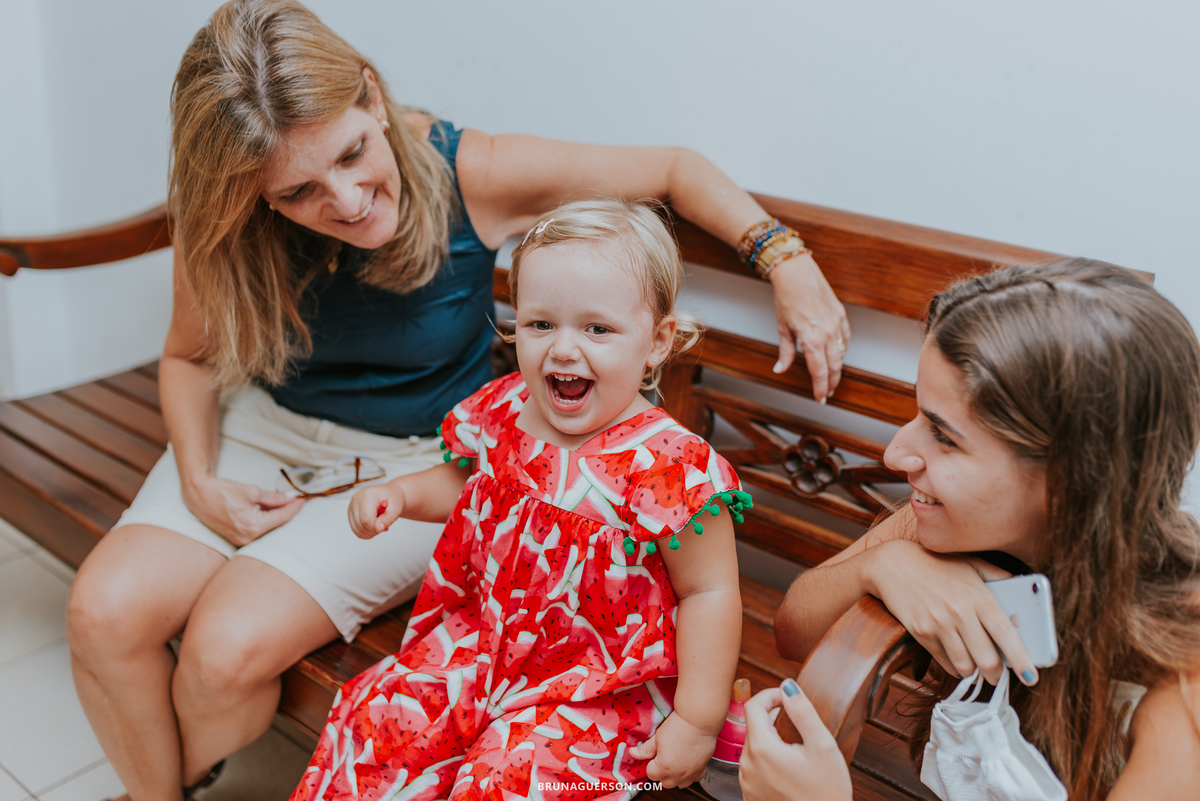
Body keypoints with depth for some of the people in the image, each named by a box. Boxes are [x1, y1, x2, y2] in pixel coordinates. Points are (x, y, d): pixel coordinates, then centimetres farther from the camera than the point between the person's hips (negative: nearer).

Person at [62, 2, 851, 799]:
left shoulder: (468, 174, -21)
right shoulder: (225, 230, -13)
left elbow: (676, 168, -12)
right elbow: (191, 356, 5)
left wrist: (790, 263, -20)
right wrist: (199, 480, -11)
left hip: (412, 461, -3)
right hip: (264, 432, 4)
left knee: (229, 647, -22)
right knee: (104, 611, -16)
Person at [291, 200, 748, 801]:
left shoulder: (668, 466, -23)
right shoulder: (501, 411, -5)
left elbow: (709, 593, -16)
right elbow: (463, 482, 18)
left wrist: (698, 722, -14)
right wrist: (399, 493, -1)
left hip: (597, 682, -5)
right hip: (482, 638, 6)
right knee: (375, 718, -4)